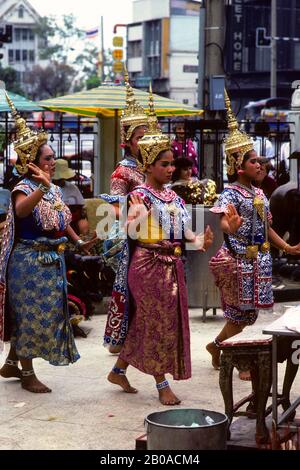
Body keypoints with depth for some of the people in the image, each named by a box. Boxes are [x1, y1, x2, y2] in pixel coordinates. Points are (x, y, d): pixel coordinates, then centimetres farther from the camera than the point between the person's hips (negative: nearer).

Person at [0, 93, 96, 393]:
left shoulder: (53, 189, 9)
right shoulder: (24, 188, -16)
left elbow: (62, 221, 21)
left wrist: (79, 242, 12)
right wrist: (42, 188, -52)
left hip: (51, 261, 8)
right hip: (29, 261, -8)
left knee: (38, 314, 16)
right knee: (30, 314, -1)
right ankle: (27, 373, 10)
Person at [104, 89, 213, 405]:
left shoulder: (173, 197, 12)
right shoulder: (140, 195, -11)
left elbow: (181, 230, 14)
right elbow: (131, 233, -23)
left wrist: (199, 240, -4)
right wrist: (136, 217, -42)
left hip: (172, 265, 7)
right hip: (148, 264, -7)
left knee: (144, 321, 13)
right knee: (157, 321, -2)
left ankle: (119, 370, 27)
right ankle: (162, 384, 6)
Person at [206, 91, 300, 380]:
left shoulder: (259, 195, 12)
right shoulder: (231, 194, -12)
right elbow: (225, 221, -29)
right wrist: (230, 226, -52)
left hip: (259, 259, 8)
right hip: (240, 258, -8)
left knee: (246, 312, 11)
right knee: (242, 312, 0)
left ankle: (217, 346, 27)